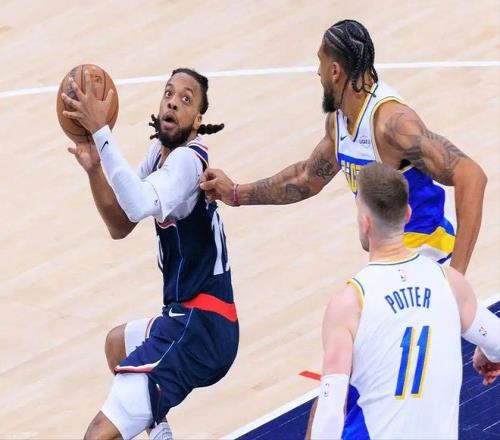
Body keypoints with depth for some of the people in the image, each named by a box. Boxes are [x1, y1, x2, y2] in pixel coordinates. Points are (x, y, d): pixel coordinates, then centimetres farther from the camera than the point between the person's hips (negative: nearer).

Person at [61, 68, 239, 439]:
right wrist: (94, 167, -2)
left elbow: (140, 205, -39)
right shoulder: (162, 150, 9)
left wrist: (100, 131, -37)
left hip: (199, 329, -11)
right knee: (118, 342, 42)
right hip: (191, 317, 11)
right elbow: (120, 225, 14)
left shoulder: (188, 160, -19)